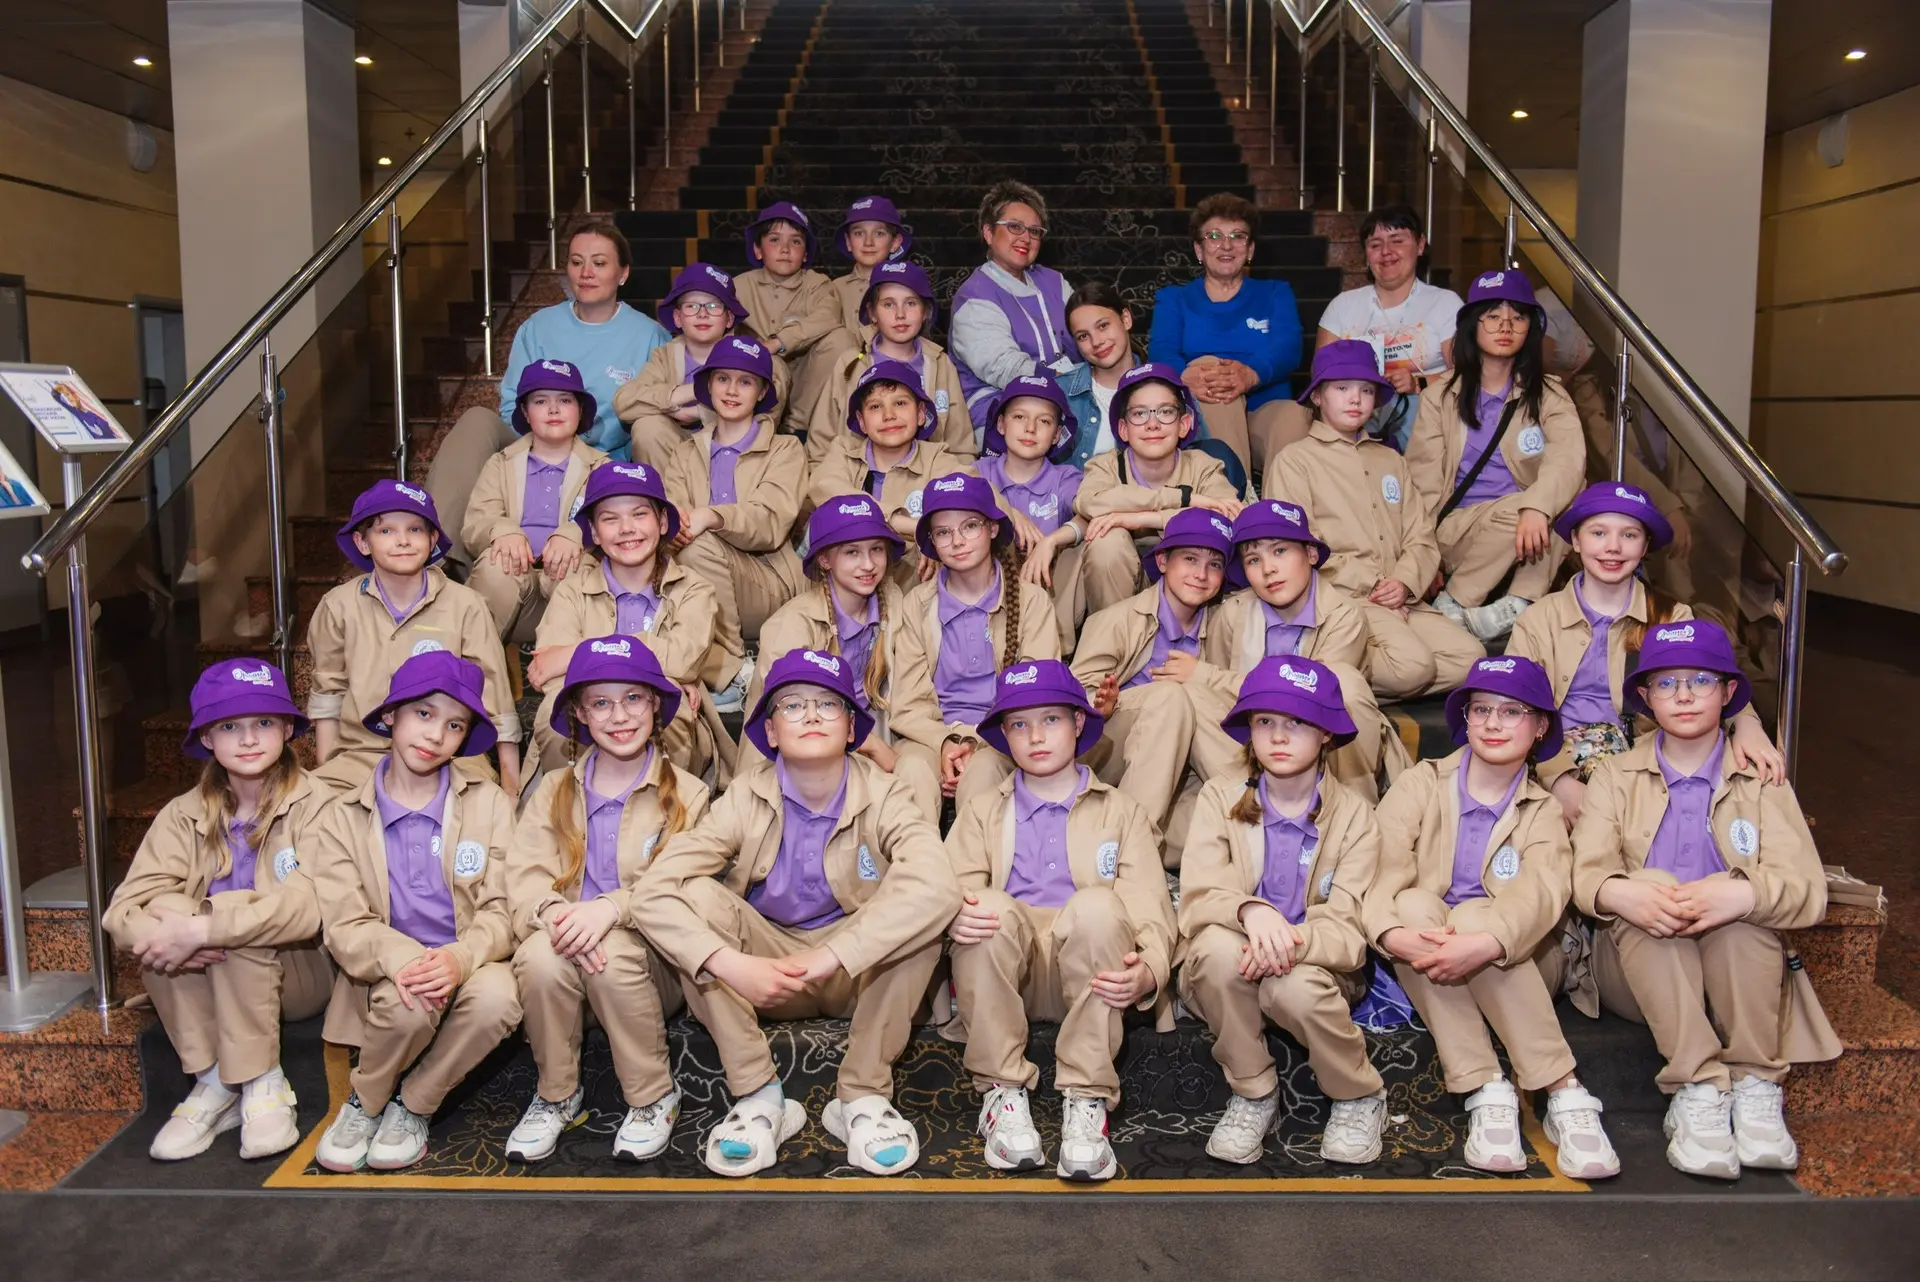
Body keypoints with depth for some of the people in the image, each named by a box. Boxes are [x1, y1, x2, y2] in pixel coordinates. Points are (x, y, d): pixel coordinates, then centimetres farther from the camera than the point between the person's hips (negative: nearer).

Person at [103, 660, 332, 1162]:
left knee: (240, 938, -32)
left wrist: (203, 929, -35)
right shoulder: (185, 815, -1)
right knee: (161, 929, -25)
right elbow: (123, 911, -13)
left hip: (296, 976, -3)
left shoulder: (313, 805, -13)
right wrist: (174, 931, -36)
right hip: (208, 988, 4)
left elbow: (308, 905, -28)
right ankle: (213, 1083, -15)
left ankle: (263, 1085, -16)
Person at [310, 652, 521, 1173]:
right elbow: (345, 927, -6)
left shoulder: (490, 805, 4)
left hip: (467, 967, 1)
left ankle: (413, 1105, -5)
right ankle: (365, 1102, 0)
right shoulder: (341, 819, 4)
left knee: (498, 998, -33)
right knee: (408, 1005, -34)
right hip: (387, 975, 0)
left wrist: (459, 958, -27)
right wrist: (402, 960, -28)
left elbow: (501, 910, -4)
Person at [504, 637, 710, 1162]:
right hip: (567, 948, 2)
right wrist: (555, 911, -27)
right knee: (540, 955, -31)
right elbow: (524, 876, -3)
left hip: (649, 962, -2)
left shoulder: (686, 794, 4)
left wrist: (612, 908, -28)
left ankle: (654, 1097, -10)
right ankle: (556, 1095, -6)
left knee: (613, 954, -34)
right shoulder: (552, 792, 13)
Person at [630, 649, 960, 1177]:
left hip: (862, 974, -1)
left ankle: (863, 1096, -18)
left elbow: (938, 885, -35)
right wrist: (732, 966, -37)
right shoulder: (746, 799, -12)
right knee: (695, 895, -24)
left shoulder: (882, 796, -14)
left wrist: (828, 957, -41)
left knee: (918, 904, -29)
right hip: (761, 973, 1)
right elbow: (652, 891, -23)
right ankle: (757, 1095, -19)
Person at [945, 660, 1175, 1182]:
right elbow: (953, 889, 4)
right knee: (993, 907, -32)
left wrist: (1148, 972, -19)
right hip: (1006, 973, 1)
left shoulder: (1122, 812, 20)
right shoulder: (983, 812, 24)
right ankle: (1002, 1092, -24)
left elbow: (1150, 908, 4)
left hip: (1088, 976, -1)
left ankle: (1087, 1099, -28)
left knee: (1096, 904, -33)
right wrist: (955, 915, -22)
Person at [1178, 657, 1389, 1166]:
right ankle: (1252, 1094, -11)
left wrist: (1291, 942, -35)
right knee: (1219, 946, -33)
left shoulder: (1354, 817, -3)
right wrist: (1249, 910, -37)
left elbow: (1347, 929, -13)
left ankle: (1359, 1098, -2)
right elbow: (1198, 897, -14)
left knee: (1298, 989, -34)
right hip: (1224, 973, 0)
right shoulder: (1221, 797, -2)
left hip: (1315, 968, 0)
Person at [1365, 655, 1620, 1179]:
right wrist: (1393, 932, -36)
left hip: (1515, 963, -1)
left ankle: (1564, 1095, -30)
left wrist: (1484, 944, -40)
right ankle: (1485, 1091, -33)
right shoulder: (1420, 786, 7)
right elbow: (1383, 866, -13)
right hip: (1428, 970, 1)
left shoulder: (1543, 811, 6)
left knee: (1473, 916, -32)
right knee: (1415, 904, -30)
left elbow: (1541, 893, -18)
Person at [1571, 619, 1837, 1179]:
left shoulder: (1762, 782, 8)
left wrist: (1742, 895, -32)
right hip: (1640, 969, 0)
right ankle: (1697, 1092, -34)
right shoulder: (1616, 777, 10)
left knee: (1743, 895, -29)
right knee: (1650, 888, -29)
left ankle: (1756, 1088, -25)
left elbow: (1809, 891, -9)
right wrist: (1620, 893, -34)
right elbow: (1586, 873, -8)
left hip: (1739, 974, 0)